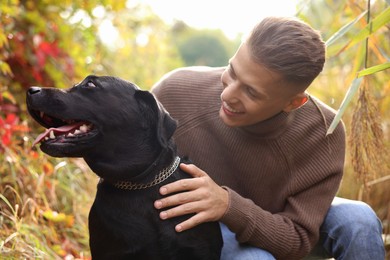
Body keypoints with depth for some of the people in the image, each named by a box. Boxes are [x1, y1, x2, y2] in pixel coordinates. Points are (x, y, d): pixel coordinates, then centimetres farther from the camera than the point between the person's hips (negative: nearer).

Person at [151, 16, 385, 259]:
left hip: (270, 225, 2)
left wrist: (230, 205, -43)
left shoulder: (324, 133, -28)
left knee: (358, 220, -25)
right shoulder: (176, 92, -28)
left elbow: (299, 239, -26)